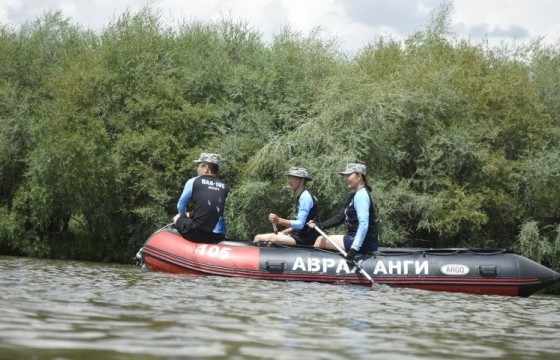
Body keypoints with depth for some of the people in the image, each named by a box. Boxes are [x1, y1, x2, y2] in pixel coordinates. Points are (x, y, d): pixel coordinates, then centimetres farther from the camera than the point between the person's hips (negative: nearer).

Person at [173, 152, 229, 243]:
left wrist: (184, 216, 34)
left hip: (198, 234, -4)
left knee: (177, 218, 23)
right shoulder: (224, 187, 10)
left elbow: (181, 206, 11)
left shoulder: (193, 182, 0)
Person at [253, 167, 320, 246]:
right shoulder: (300, 196, 19)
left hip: (304, 239, -11)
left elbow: (300, 224, -23)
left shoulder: (305, 197, -14)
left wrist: (279, 220, -32)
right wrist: (282, 233, 13)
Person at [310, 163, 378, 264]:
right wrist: (320, 225, 1)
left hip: (364, 243, -11)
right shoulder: (354, 195, 15)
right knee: (322, 239, 22)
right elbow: (340, 218, 15)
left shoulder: (361, 195, -17)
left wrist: (354, 249, -32)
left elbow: (363, 225, -26)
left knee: (321, 240, -6)